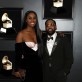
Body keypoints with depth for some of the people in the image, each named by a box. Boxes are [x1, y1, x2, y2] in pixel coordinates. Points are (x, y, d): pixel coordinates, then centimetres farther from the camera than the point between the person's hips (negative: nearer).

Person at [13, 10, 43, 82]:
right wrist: (17, 70, -6)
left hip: (38, 65, 5)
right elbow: (18, 53, -8)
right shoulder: (21, 34, -11)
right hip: (27, 67, -5)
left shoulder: (39, 32, 4)